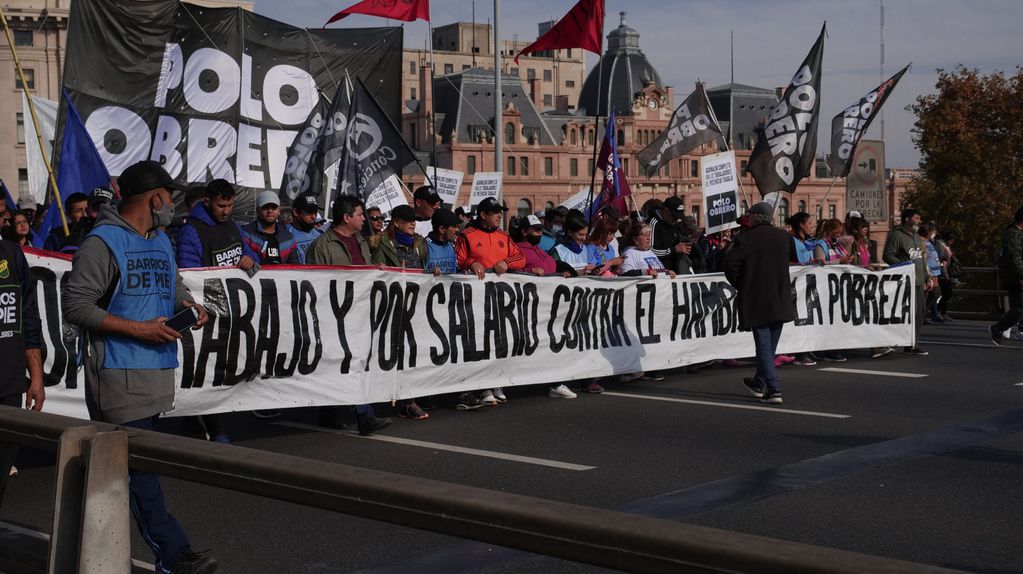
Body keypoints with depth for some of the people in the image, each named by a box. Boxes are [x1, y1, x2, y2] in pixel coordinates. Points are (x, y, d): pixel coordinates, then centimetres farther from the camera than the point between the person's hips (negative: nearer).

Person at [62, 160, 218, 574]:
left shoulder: (161, 242, 17)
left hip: (158, 367, 8)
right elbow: (75, 304, -14)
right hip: (119, 372, -8)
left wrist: (189, 305, 5)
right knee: (139, 466, -8)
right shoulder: (103, 243, -10)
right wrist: (137, 329, -18)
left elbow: (174, 284, 29)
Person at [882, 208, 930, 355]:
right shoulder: (896, 235, -6)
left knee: (920, 311, 7)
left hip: (919, 282, 9)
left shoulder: (917, 237, 22)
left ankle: (913, 343, 13)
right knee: (911, 312, -12)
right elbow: (887, 256, -14)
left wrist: (927, 278, 22)